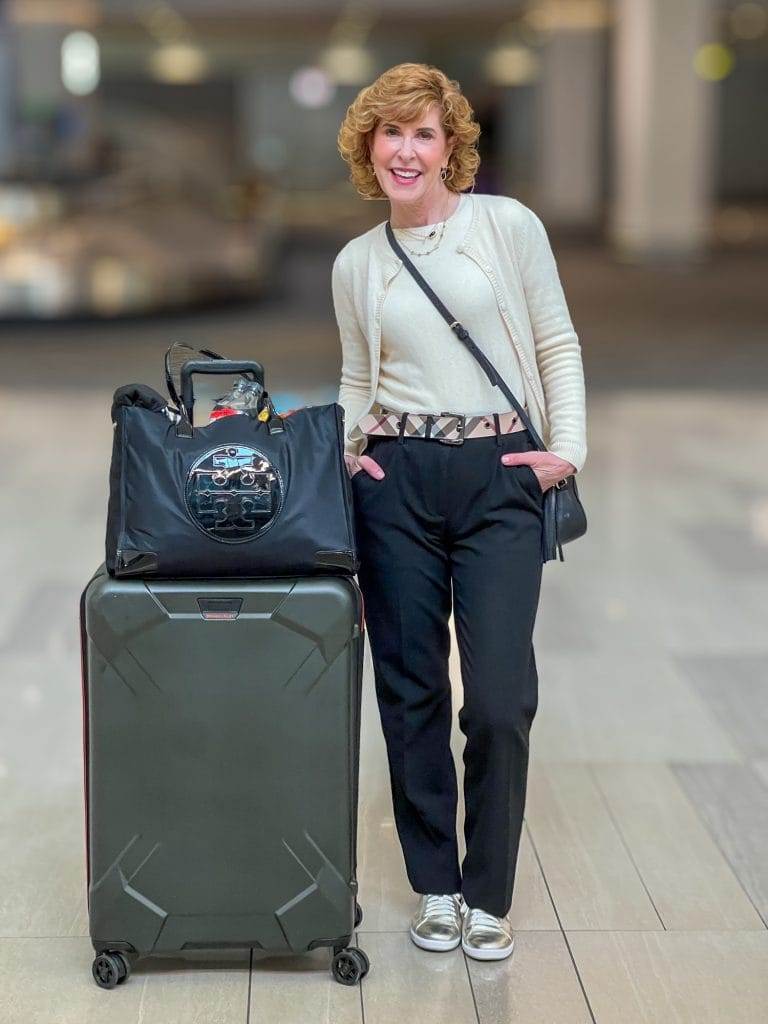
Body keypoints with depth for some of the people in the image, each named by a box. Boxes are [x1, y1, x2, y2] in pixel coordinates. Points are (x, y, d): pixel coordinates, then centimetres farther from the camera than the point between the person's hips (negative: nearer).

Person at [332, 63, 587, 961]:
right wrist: (348, 445, 3)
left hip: (498, 476, -2)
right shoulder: (354, 264, 10)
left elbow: (557, 345, 4)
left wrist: (568, 449, -4)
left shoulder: (508, 224, 1)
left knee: (500, 699, -6)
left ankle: (488, 893, 13)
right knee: (411, 691, 6)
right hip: (396, 482, 3)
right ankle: (434, 884, 22)